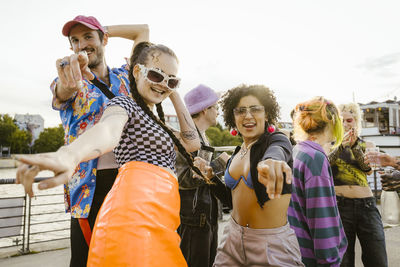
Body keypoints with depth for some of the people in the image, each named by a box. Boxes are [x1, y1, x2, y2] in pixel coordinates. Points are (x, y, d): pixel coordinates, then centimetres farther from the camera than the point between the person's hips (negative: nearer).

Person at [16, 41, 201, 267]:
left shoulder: (154, 121, 28)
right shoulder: (124, 103, 2)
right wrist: (67, 156, -44)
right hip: (137, 204, -9)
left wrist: (174, 95, 21)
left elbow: (193, 143, 21)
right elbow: (108, 130, -21)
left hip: (160, 218, 9)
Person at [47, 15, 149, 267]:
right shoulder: (69, 82, 8)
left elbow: (143, 29, 24)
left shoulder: (124, 77, 14)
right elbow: (64, 91, -18)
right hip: (90, 184, -1)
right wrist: (68, 84, -40)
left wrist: (103, 29, 21)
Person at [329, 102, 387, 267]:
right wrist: (342, 145, -21)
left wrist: (355, 146, -14)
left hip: (366, 204, 3)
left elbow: (368, 169, -1)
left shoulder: (363, 144, 15)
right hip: (339, 204, -2)